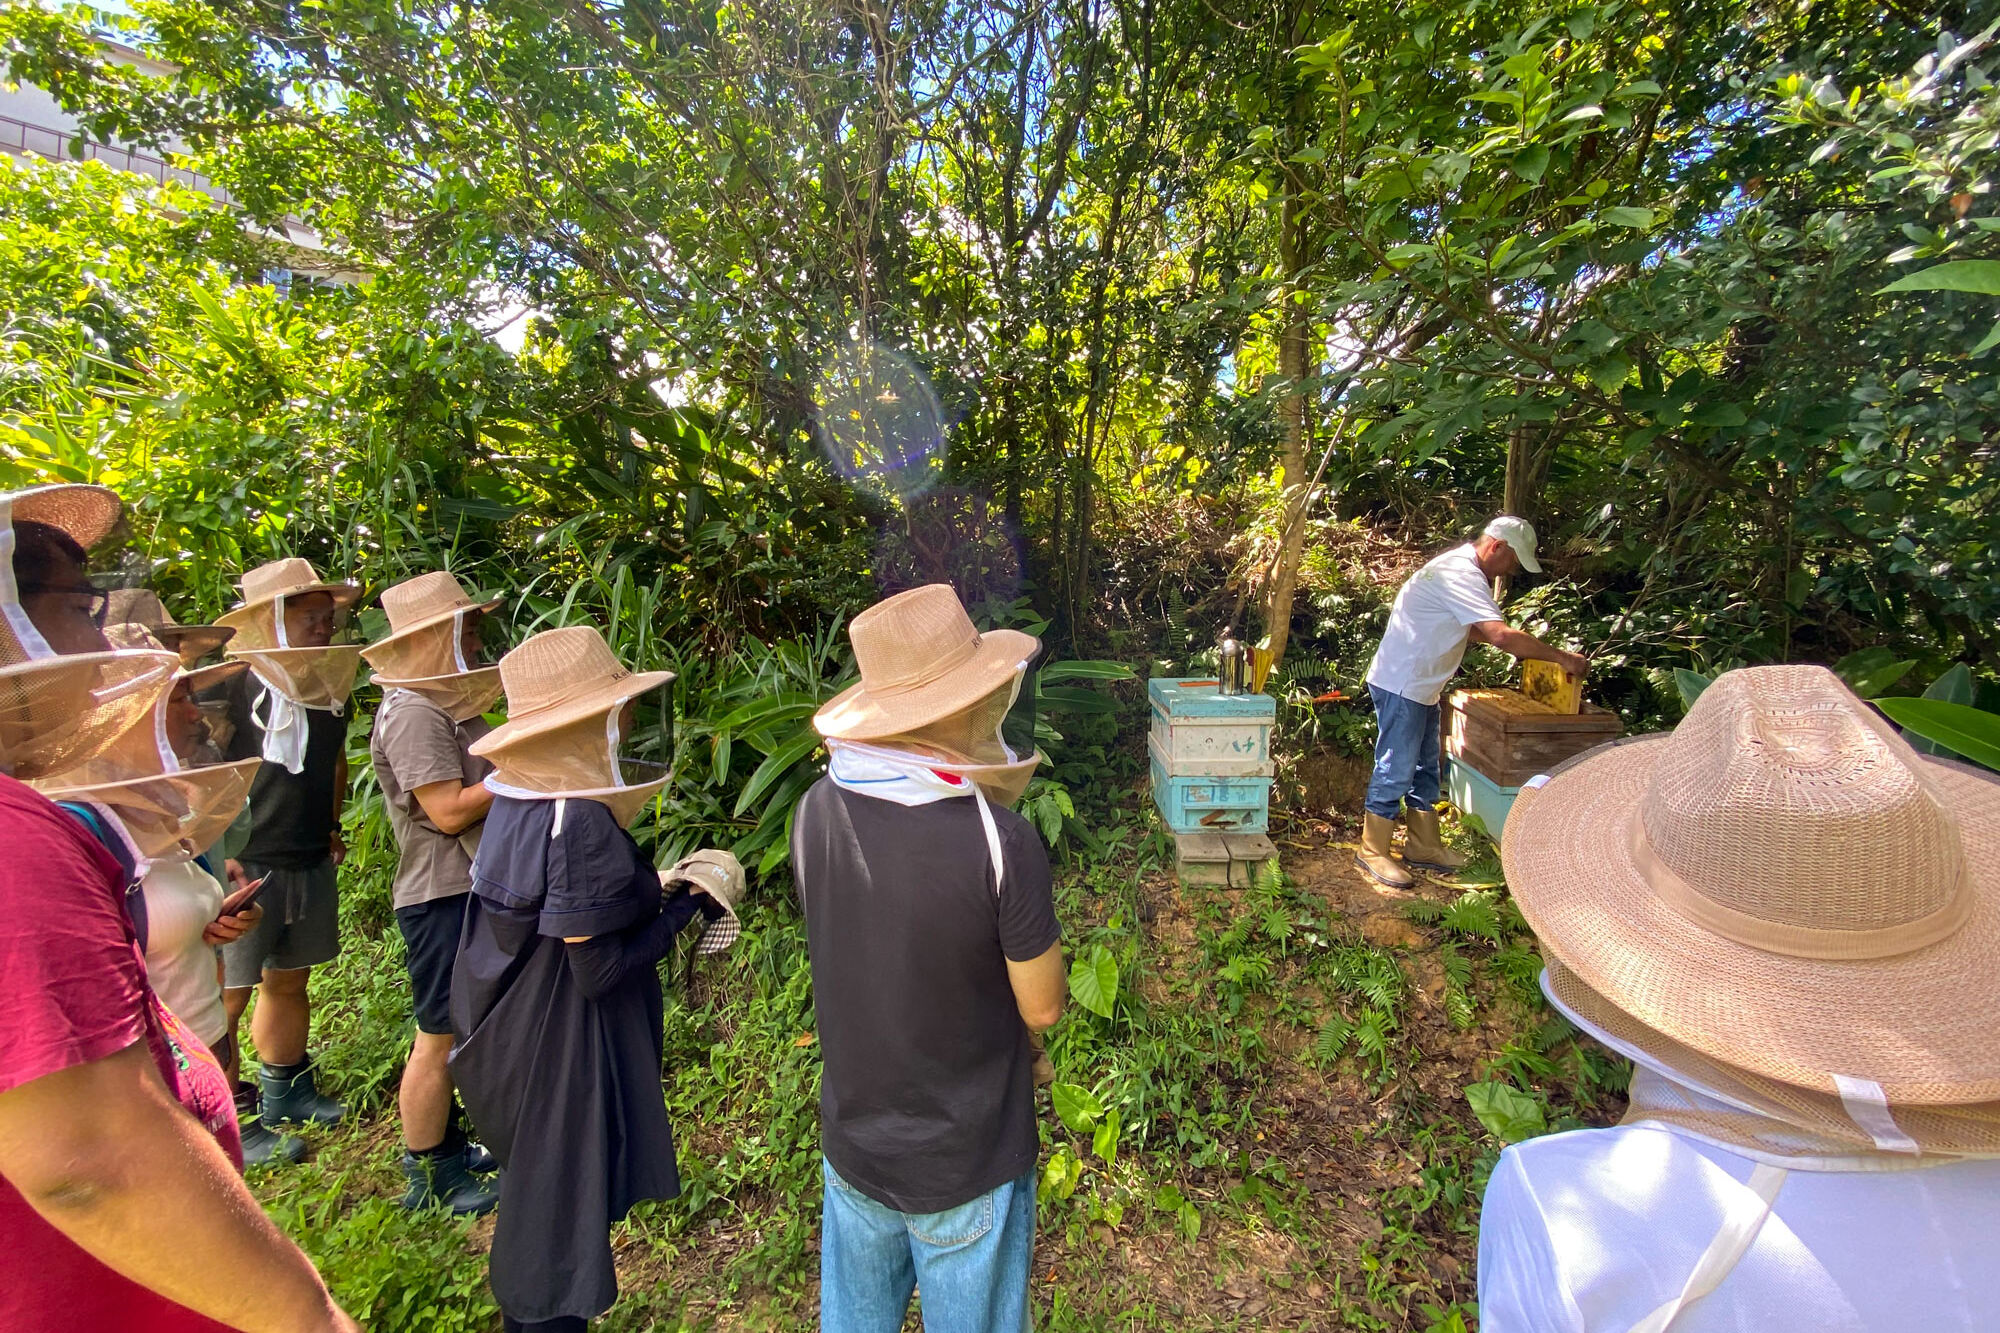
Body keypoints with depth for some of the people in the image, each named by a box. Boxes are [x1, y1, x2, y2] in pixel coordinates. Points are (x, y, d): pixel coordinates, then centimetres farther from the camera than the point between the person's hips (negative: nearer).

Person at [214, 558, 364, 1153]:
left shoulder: (331, 690, 8)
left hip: (312, 864, 7)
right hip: (244, 868, -6)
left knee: (290, 982, 19)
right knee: (226, 995, 2)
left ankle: (288, 1094, 34)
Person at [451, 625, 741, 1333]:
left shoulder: (518, 800, -1)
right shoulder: (580, 824, -30)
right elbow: (599, 969, -25)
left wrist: (650, 888, 3)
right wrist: (684, 903, -15)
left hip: (508, 1042, 9)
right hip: (562, 1058, -9)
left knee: (533, 1200, 30)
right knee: (560, 1211, 13)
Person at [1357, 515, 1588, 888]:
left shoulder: (1460, 568, 14)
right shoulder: (1462, 574, -20)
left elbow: (1474, 631, 24)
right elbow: (1502, 635, -29)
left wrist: (1529, 647, 12)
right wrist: (1561, 658, -18)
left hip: (1419, 688, 11)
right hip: (1401, 686, -11)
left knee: (1425, 769, 16)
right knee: (1395, 770, -4)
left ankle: (1424, 846, 27)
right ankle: (1373, 850, 7)